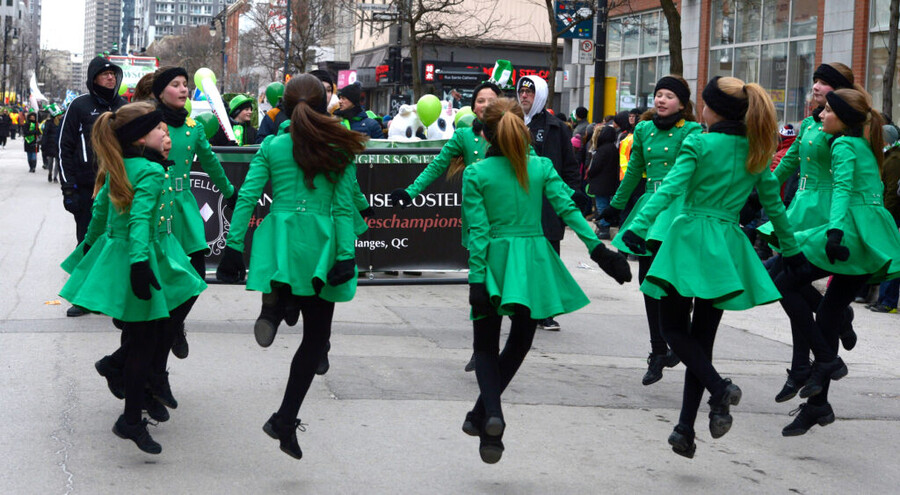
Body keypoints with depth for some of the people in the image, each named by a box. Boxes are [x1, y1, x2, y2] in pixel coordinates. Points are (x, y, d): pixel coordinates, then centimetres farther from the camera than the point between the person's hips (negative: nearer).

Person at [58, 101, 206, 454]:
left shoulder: (118, 169, 9)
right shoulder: (151, 172, -17)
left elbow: (101, 207, 22)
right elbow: (140, 219, -27)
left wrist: (91, 241, 36)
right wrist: (139, 263, -34)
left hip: (117, 252, 9)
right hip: (142, 258, -9)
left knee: (138, 338, 18)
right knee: (146, 342, -3)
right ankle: (132, 421, 0)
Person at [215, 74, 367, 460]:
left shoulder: (272, 146, 5)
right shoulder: (339, 149, 1)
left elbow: (246, 197, 0)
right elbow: (344, 207, -3)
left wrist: (234, 247, 3)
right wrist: (346, 256, -3)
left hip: (279, 237, 2)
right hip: (320, 244, -2)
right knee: (315, 337, 8)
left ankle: (274, 301, -12)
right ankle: (285, 421, 1)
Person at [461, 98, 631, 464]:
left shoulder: (475, 174, -5)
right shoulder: (542, 168, 1)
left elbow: (478, 232, -8)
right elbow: (568, 210, -7)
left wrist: (477, 280, -8)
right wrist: (599, 249, -7)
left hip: (495, 263, -2)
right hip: (534, 262, 2)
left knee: (486, 345, 9)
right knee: (519, 342, 17)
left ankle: (491, 415, -15)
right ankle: (482, 414, 17)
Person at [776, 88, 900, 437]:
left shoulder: (843, 146, -7)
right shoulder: (865, 146, 21)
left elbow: (843, 189, -21)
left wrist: (835, 230, -33)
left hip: (853, 230, -9)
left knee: (785, 282, -3)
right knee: (831, 313, 10)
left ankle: (826, 359, -9)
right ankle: (818, 404, 10)